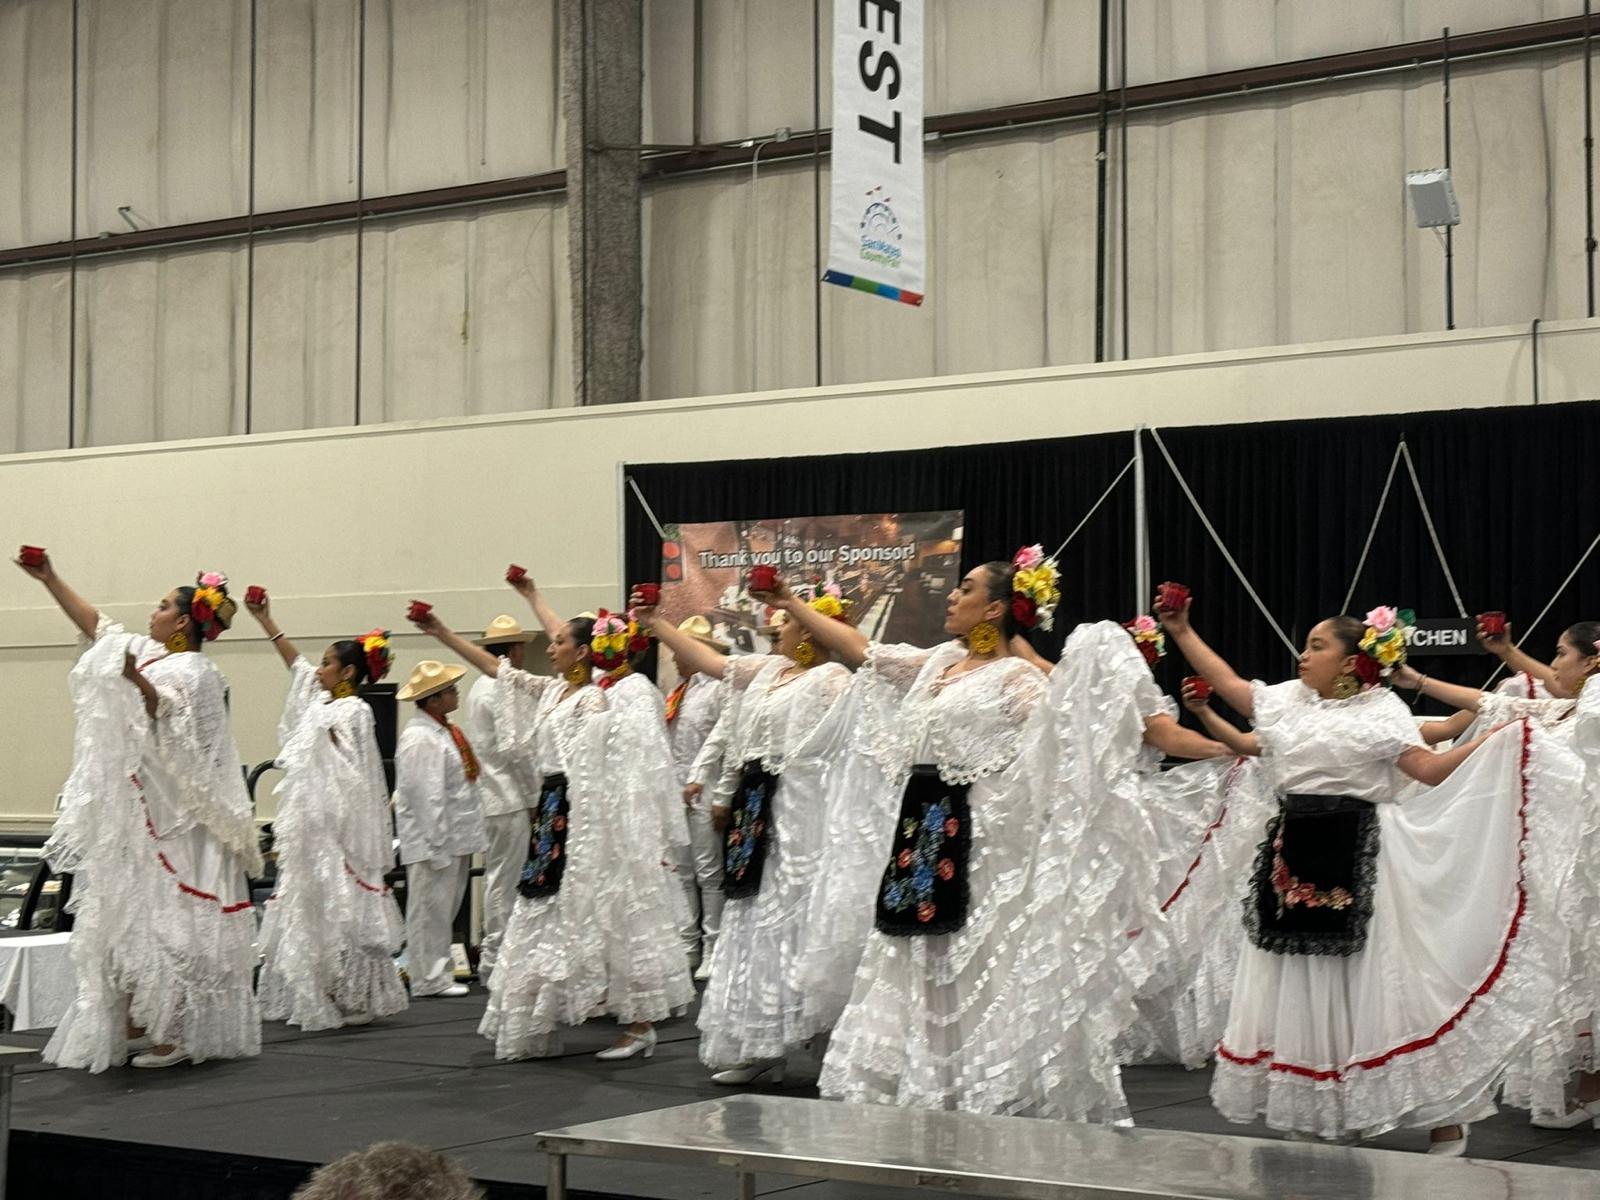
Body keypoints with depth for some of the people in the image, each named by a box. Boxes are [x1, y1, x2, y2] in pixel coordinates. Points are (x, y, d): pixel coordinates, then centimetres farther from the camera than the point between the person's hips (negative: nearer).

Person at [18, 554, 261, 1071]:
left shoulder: (191, 671, -11)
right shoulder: (152, 657, 15)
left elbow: (169, 707, -32)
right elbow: (95, 623, 22)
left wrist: (138, 681, -51)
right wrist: (50, 580, 19)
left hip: (171, 822, -9)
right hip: (137, 819, 9)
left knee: (166, 921, -8)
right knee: (131, 916, 11)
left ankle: (178, 1034, -6)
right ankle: (136, 1025, 17)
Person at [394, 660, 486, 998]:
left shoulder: (447, 731, 14)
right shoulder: (420, 738, -19)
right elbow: (427, 796, -22)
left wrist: (469, 837, 19)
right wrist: (437, 846, -22)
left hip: (455, 838, 10)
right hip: (432, 841, -10)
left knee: (445, 909, 16)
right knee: (431, 908, -2)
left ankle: (438, 972, 24)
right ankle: (429, 979, 4)